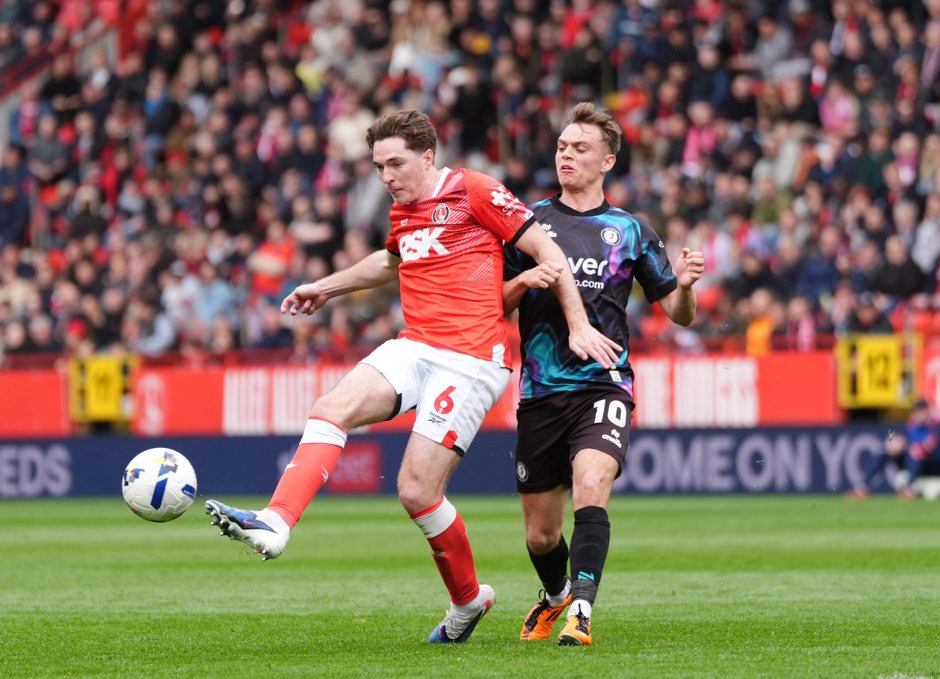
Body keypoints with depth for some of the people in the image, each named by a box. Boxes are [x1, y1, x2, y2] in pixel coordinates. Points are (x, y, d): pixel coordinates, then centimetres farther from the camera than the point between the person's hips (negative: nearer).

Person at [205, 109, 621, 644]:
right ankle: (275, 524, -28)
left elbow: (547, 250, -5)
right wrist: (327, 287, 45)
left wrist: (578, 326, -9)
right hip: (414, 348, 7)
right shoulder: (403, 212, 18)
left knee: (417, 491, -9)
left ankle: (468, 599, 13)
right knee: (333, 409, -19)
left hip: (471, 359, -7)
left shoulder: (474, 192, -5)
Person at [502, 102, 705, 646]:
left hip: (603, 384, -2)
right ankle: (557, 594, 40)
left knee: (591, 489, -30)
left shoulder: (630, 230, 8)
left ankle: (581, 613, -31)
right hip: (541, 392, 2)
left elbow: (679, 314, 10)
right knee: (541, 534, 8)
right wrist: (522, 282, -13)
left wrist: (684, 286, -12)